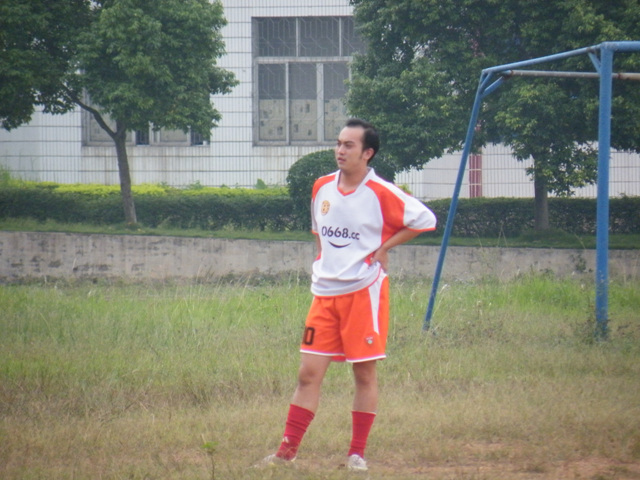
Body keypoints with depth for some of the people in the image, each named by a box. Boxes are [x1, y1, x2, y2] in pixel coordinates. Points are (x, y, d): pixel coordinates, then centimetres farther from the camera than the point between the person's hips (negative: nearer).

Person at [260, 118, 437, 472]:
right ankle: (287, 451, 1)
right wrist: (322, 260, 14)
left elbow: (425, 220, -5)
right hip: (324, 292, 5)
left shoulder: (381, 193, -9)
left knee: (364, 373, 2)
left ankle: (357, 453, 8)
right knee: (309, 373, 1)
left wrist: (384, 247, -6)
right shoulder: (321, 188, 8)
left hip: (364, 290, -5)